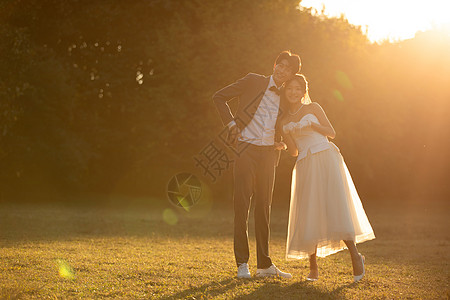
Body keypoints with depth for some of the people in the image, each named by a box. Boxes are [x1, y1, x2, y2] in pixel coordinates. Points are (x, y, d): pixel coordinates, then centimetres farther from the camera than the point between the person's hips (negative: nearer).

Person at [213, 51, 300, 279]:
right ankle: (242, 263, -1)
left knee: (264, 207, 7)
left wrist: (281, 142, 4)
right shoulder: (253, 82, 0)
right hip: (247, 149, -4)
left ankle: (264, 264, 13)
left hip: (268, 153, 4)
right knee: (242, 204, -5)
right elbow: (219, 97, 2)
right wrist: (231, 123, -8)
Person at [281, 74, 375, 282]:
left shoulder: (313, 108, 11)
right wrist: (288, 135, -3)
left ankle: (354, 255, -5)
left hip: (326, 159, -3)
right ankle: (313, 268, 3)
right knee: (309, 215, -4)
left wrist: (312, 125, -6)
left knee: (335, 207, -14)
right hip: (305, 167, 3)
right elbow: (294, 151, 14)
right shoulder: (284, 121, 18)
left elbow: (331, 132, 8)